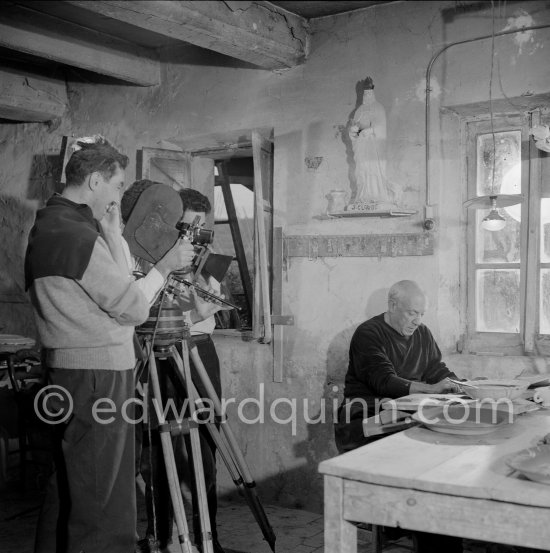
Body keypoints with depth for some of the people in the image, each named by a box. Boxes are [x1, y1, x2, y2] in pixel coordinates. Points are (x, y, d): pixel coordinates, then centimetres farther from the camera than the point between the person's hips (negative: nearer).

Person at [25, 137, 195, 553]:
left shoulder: (47, 224, 13)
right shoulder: (77, 234, -17)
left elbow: (107, 290, 12)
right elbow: (134, 308, -14)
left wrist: (110, 232, 8)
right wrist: (165, 266, 0)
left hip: (69, 371, 10)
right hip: (97, 375, -10)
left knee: (68, 487, 19)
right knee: (100, 499, -2)